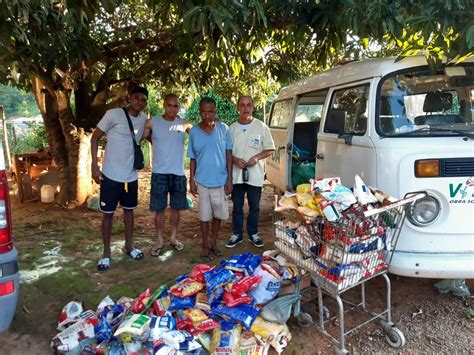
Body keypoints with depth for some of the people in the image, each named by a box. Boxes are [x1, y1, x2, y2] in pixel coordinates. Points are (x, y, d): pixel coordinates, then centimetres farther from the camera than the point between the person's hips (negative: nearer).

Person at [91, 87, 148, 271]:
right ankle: (106, 253, 18)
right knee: (108, 213, 4)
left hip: (131, 176, 5)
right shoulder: (113, 114, -12)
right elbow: (94, 137, -7)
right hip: (111, 175, -5)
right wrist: (94, 165, -13)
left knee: (129, 210, 17)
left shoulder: (144, 119, 2)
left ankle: (129, 246, 33)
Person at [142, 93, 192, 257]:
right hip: (159, 172, -1)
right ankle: (159, 240, 19)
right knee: (159, 208, 5)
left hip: (178, 173, 1)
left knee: (176, 207, 11)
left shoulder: (185, 124, 2)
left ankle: (173, 237, 26)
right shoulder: (152, 122, -2)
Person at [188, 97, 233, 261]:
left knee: (218, 213, 12)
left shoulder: (223, 129, -4)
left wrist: (229, 178, -4)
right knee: (204, 215, 8)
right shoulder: (194, 131, -2)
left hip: (220, 180, 0)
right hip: (202, 181, 0)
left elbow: (228, 154, -1)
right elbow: (193, 158, 4)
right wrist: (191, 180, 0)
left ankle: (214, 242, 31)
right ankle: (205, 245, 23)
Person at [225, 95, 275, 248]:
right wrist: (235, 159, -12)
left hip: (255, 174, -1)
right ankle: (237, 234, 24)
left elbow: (270, 150, 0)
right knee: (237, 207, 11)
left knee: (254, 206, 11)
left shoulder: (261, 127, -3)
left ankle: (253, 233, 27)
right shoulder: (232, 128, 3)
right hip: (236, 174, 2)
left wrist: (256, 157, -16)